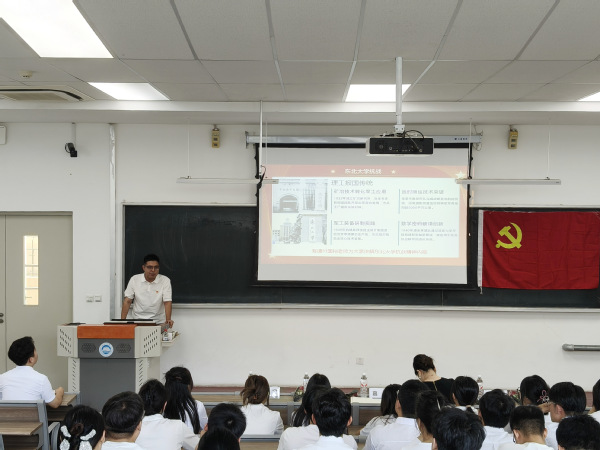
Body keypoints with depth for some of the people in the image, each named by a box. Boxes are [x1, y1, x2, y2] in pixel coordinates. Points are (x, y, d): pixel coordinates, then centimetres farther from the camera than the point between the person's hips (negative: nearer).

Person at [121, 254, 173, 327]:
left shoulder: (165, 281, -2)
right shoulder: (134, 279, 2)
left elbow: (167, 302, -8)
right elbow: (127, 301, 4)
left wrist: (168, 320, -25)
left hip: (158, 322, -1)